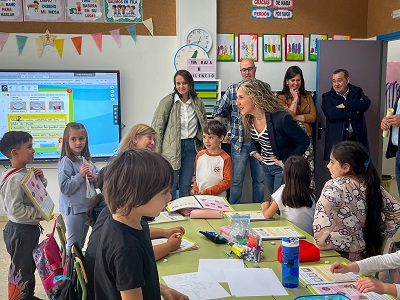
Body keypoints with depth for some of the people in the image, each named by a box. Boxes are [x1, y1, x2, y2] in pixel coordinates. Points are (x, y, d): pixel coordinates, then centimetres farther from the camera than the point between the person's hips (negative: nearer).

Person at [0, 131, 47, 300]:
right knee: (20, 270, 4)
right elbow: (15, 209, -28)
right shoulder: (14, 179, -24)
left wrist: (41, 179, 0)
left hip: (30, 228, 10)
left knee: (30, 266, 24)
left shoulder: (26, 174, 5)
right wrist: (38, 213, -22)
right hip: (20, 230, -10)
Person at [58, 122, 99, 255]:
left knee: (81, 243, 20)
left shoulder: (86, 160, 7)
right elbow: (65, 188, -20)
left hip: (87, 206, 7)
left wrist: (95, 178, -4)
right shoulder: (66, 162, -15)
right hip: (74, 208, -7)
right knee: (73, 244, 5)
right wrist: (80, 175, -24)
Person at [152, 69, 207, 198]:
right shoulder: (167, 102, -6)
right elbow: (157, 127, -5)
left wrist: (204, 147, 12)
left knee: (186, 187, 10)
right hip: (172, 148, -3)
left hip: (191, 147, 4)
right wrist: (157, 153, -10)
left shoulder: (198, 103, 6)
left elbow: (204, 126, 18)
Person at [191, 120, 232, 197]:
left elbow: (227, 181, -7)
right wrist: (195, 188, 1)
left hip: (217, 198, -3)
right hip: (199, 196, 4)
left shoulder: (225, 158, -6)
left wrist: (207, 191, -12)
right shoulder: (200, 155, 8)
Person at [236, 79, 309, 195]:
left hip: (283, 168, -7)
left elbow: (304, 141, -19)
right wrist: (255, 151, 4)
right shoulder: (248, 120, -6)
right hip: (266, 167, 7)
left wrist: (286, 162, -18)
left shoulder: (281, 119, -29)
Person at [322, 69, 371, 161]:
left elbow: (366, 103, -7)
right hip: (336, 140, -2)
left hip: (358, 139, 2)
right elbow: (331, 114, -12)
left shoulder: (357, 92, 14)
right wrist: (355, 112, -9)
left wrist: (344, 105, -9)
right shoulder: (327, 97, 6)